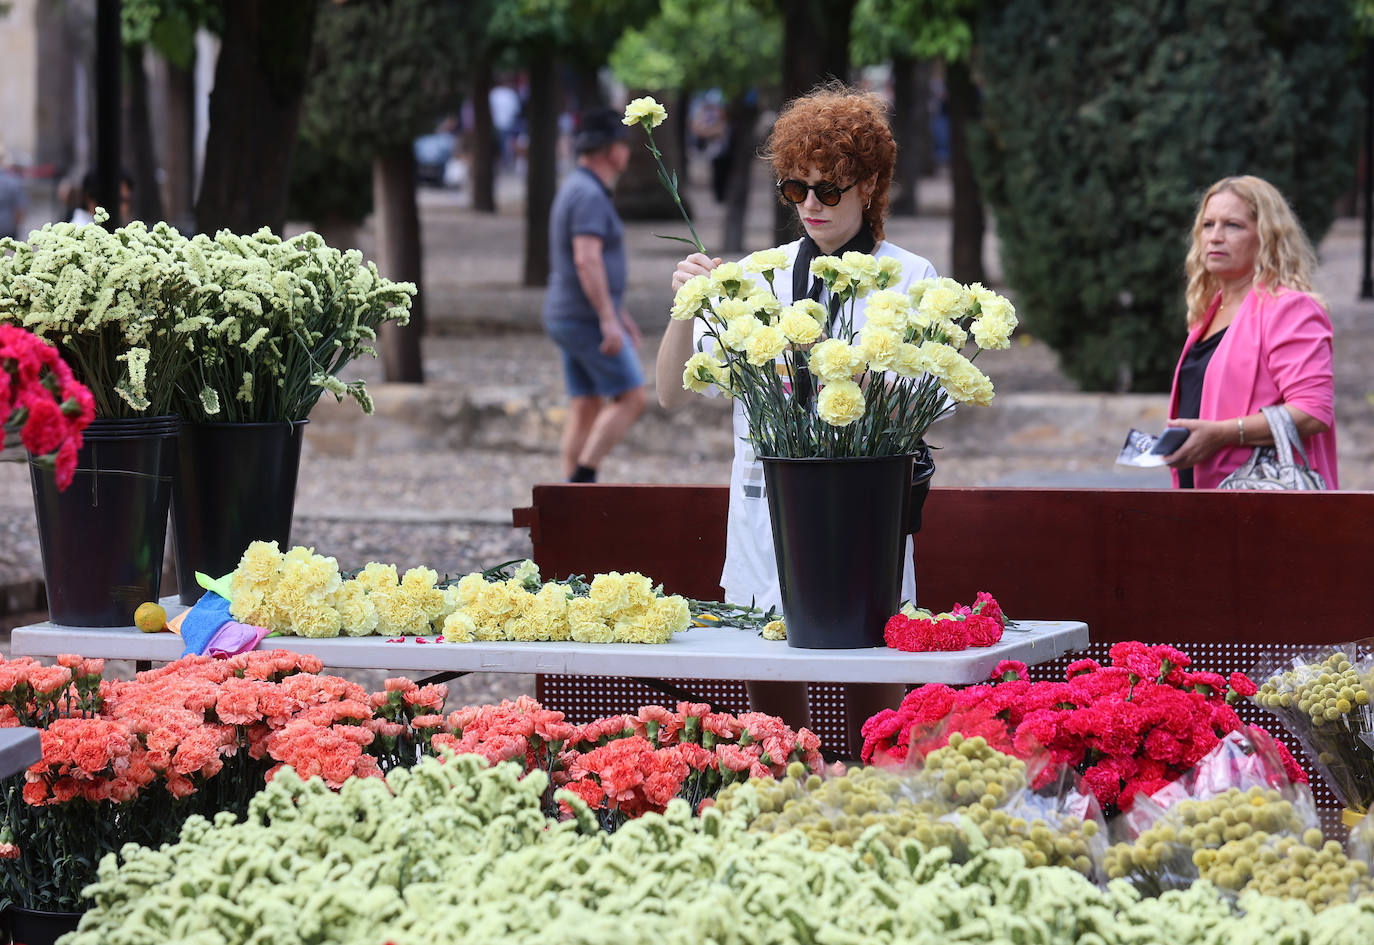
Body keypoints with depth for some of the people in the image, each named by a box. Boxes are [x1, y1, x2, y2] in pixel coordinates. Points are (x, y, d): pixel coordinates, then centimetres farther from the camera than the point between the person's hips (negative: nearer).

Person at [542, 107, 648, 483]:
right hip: (587, 320, -10)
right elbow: (587, 261, -26)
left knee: (587, 410, 9)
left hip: (571, 317, 10)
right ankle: (581, 479, -9)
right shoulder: (590, 196, -17)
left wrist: (621, 314, 27)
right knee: (631, 399, -6)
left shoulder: (577, 189, 16)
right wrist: (608, 320, -27)